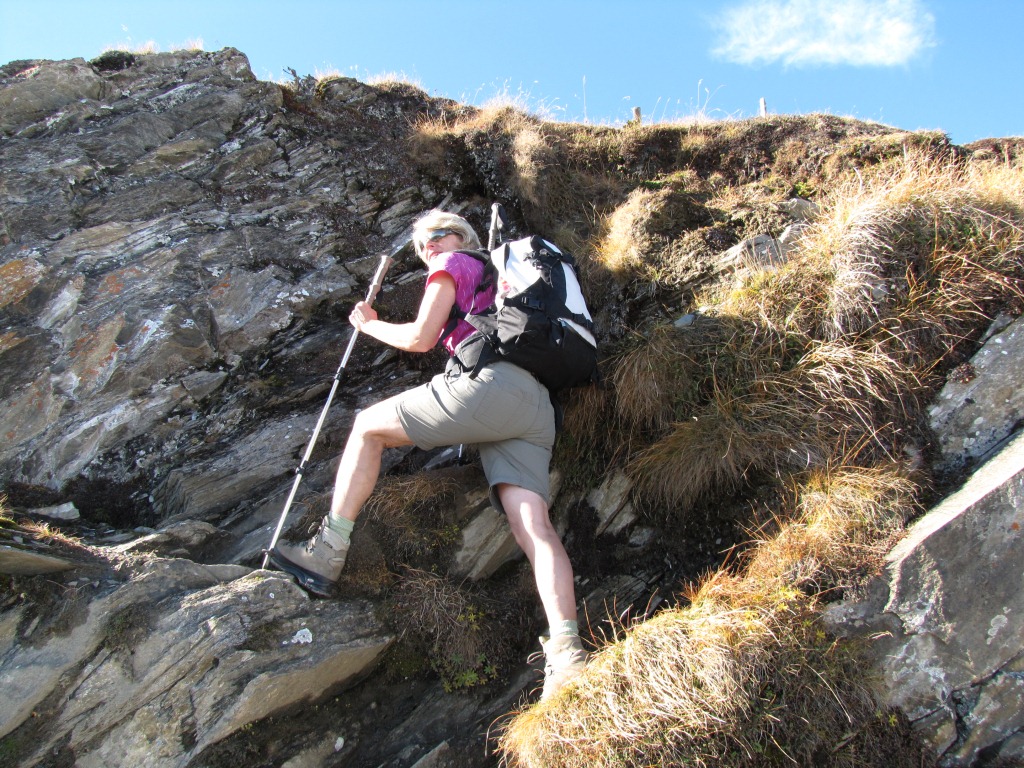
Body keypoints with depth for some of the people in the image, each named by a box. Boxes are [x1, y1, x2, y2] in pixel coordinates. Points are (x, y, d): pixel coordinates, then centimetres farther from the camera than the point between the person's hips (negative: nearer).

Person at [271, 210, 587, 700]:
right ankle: (566, 653, -28)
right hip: (535, 407, 8)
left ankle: (328, 552, 5)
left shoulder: (452, 265, 15)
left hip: (486, 383, -8)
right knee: (532, 524, -11)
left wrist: (369, 325, 23)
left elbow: (420, 338, 6)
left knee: (368, 426, 9)